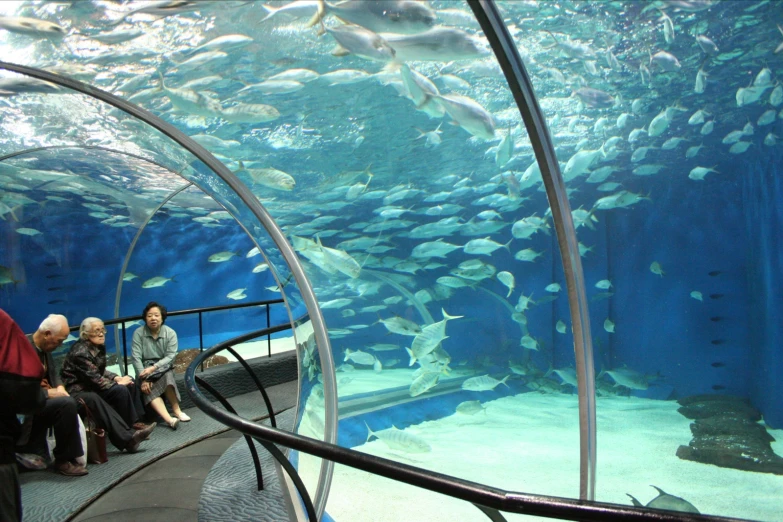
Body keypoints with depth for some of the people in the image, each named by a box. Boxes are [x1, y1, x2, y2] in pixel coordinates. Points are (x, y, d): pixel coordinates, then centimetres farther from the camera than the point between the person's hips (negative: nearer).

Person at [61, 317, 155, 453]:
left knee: (130, 384, 0)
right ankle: (127, 437, -24)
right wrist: (117, 383, -13)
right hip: (78, 391, -10)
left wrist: (116, 377, -4)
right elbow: (95, 379, -24)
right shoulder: (80, 352, -21)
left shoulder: (98, 347, 6)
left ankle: (135, 422, -2)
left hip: (92, 386, 10)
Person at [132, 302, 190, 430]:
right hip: (145, 368, 0)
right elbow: (136, 357, -11)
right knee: (148, 390, -29)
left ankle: (176, 410, -22)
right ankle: (169, 419, -46)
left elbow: (170, 357, -10)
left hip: (163, 367, 0)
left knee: (167, 376, -35)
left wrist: (154, 368, -26)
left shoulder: (170, 333, -5)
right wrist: (143, 379, -20)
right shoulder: (138, 333, -5)